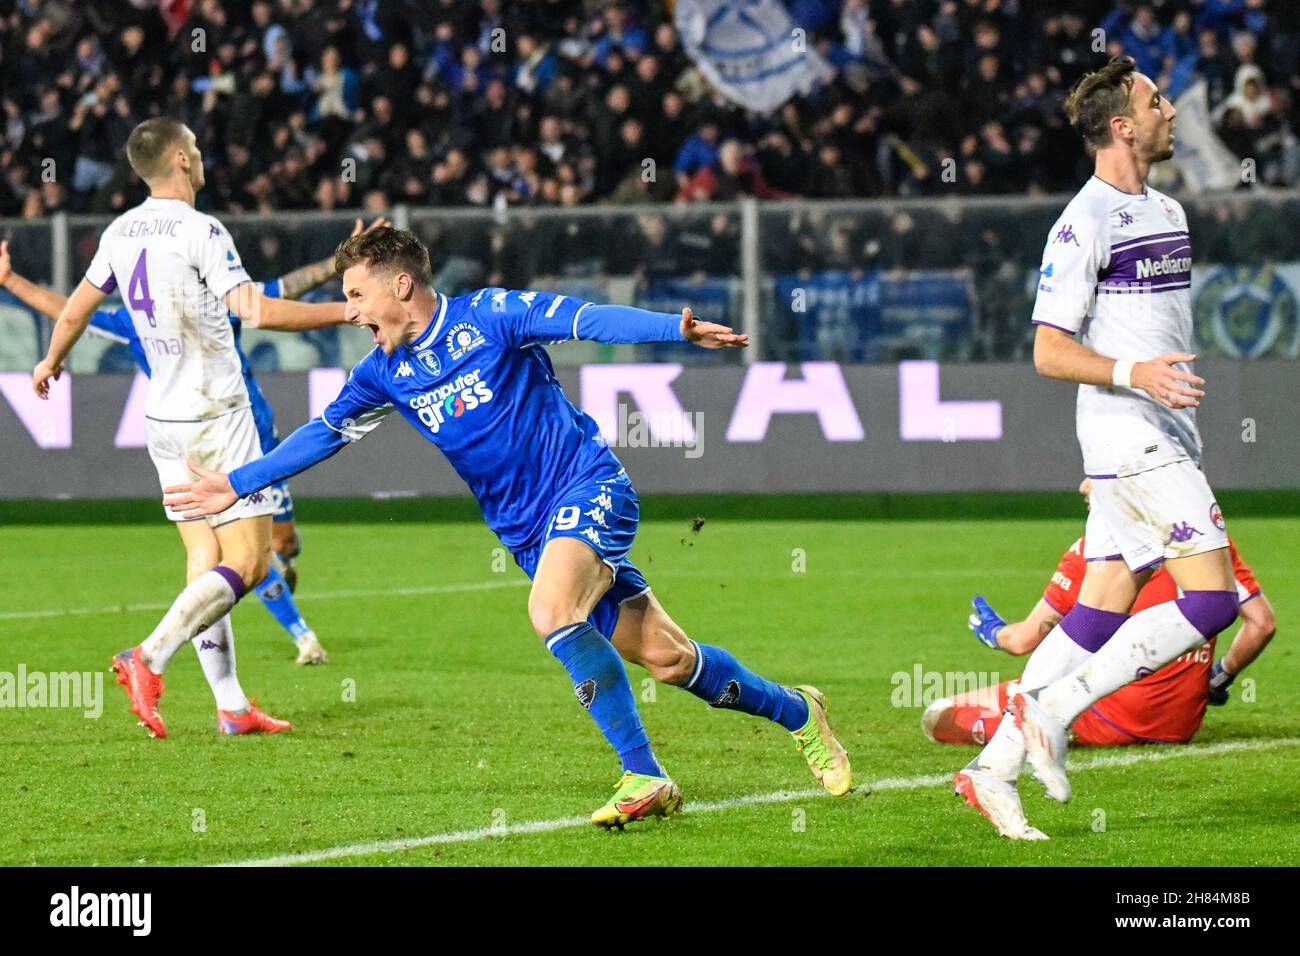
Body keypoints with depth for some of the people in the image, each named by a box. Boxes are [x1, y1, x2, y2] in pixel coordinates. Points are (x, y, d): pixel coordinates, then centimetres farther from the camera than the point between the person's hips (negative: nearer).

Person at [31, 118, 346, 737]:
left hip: (163, 420, 8)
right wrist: (346, 311, -17)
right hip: (215, 418, -8)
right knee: (248, 562, -7)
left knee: (205, 558, 8)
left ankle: (231, 706, 5)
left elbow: (75, 310, 17)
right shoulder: (199, 232, -16)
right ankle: (149, 660, -20)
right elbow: (256, 312, -24)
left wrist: (51, 361, 37)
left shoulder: (121, 231, 6)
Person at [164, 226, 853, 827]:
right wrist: (238, 485, 18)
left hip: (588, 486, -5)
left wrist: (675, 328, -29)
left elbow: (588, 319, -16)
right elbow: (323, 434, 18)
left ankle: (643, 776, -26)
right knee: (663, 656, -1)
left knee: (552, 613, -31)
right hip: (529, 532, 5)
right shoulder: (384, 374, 7)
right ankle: (795, 712, 20)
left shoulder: (488, 316, -10)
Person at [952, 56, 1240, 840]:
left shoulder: (1168, 214, 18)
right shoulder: (1086, 223, -11)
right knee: (1213, 598, -15)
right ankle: (1054, 708, -10)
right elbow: (1049, 351, -14)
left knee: (1101, 613, 5)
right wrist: (1136, 374, -27)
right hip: (1129, 441, -9)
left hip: (1163, 443, 9)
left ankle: (996, 766, 7)